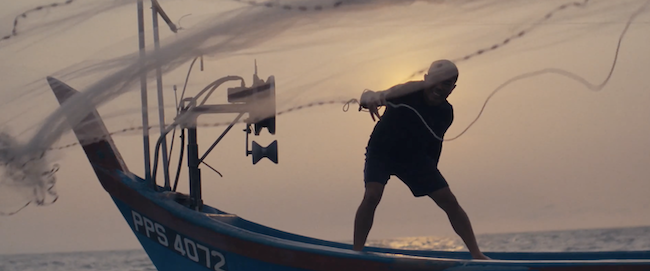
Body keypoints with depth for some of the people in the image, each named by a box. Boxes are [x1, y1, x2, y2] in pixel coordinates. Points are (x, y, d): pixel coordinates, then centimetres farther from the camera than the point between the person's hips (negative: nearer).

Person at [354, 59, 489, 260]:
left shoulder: (446, 113, -10)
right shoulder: (407, 94, -27)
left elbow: (435, 142, 6)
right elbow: (381, 96, -43)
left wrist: (432, 174, 12)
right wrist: (369, 98, -68)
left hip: (415, 156, 4)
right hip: (382, 151, -4)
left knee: (450, 202, -3)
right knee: (372, 196, -30)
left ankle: (477, 254, 7)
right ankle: (356, 252, -21)